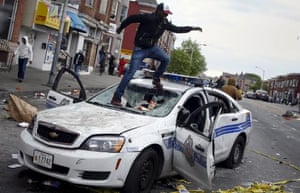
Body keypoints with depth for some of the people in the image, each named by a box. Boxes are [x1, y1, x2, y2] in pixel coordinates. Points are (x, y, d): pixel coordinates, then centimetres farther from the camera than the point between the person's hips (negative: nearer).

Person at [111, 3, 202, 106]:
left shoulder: (164, 22, 1)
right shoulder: (147, 17, -19)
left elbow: (177, 29, 8)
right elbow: (131, 18, -11)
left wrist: (191, 28, 6)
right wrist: (120, 28, -2)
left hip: (152, 47, 6)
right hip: (140, 48, -6)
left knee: (166, 59, -16)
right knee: (131, 72, -11)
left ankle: (156, 79, 6)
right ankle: (117, 96, -5)